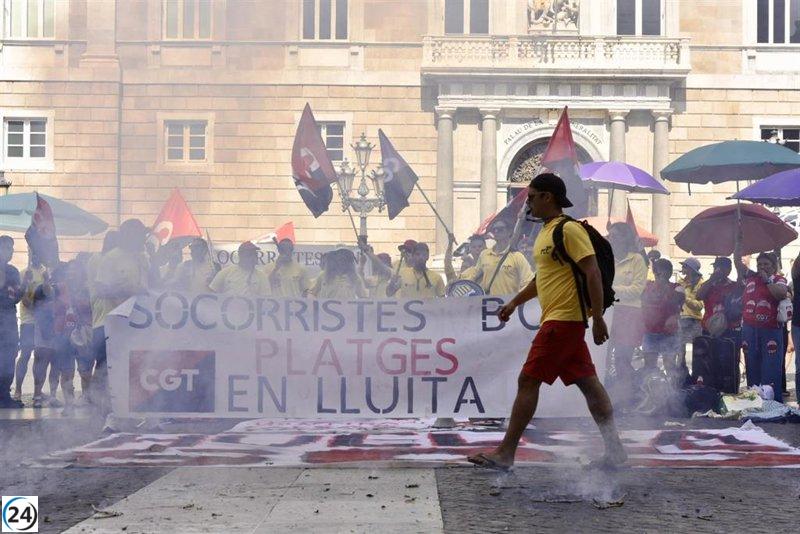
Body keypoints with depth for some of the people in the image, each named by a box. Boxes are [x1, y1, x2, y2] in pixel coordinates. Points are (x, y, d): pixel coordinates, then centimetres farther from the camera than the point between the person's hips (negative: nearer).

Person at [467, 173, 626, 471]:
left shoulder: (569, 230, -13)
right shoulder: (546, 232, 18)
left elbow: (593, 273, -18)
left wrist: (598, 318, -21)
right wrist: (515, 302, 26)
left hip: (562, 320, -10)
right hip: (558, 320, 10)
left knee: (528, 381, -8)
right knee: (587, 383, 10)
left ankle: (505, 454, -5)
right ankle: (614, 450, 14)